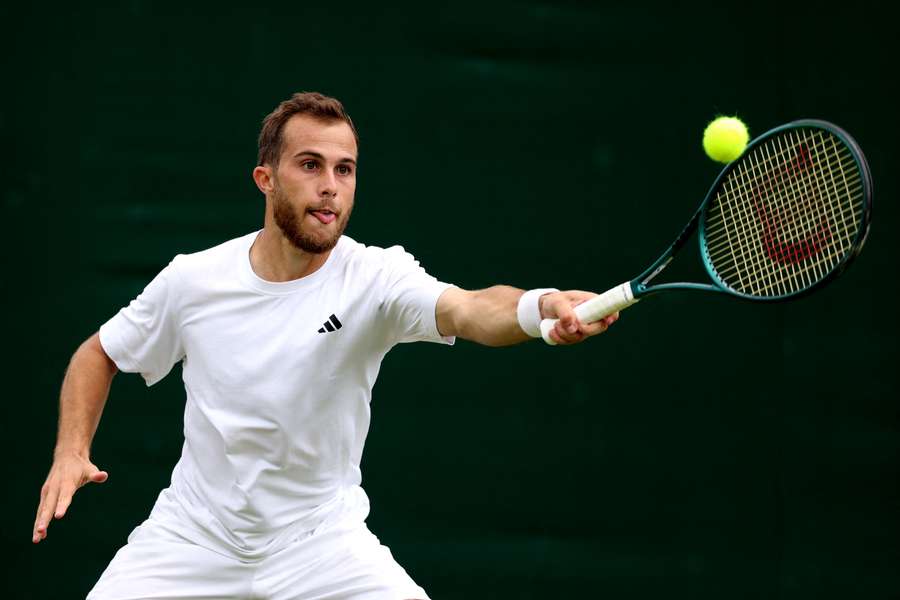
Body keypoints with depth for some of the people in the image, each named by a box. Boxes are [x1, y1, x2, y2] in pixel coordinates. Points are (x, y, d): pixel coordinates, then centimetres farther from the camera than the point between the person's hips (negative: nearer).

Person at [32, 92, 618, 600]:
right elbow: (100, 355, 9)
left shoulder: (374, 277, -17)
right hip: (193, 538, 1)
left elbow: (470, 310, -38)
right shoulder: (193, 279, -9)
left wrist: (542, 306, -60)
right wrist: (72, 452, -7)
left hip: (319, 540, -1)